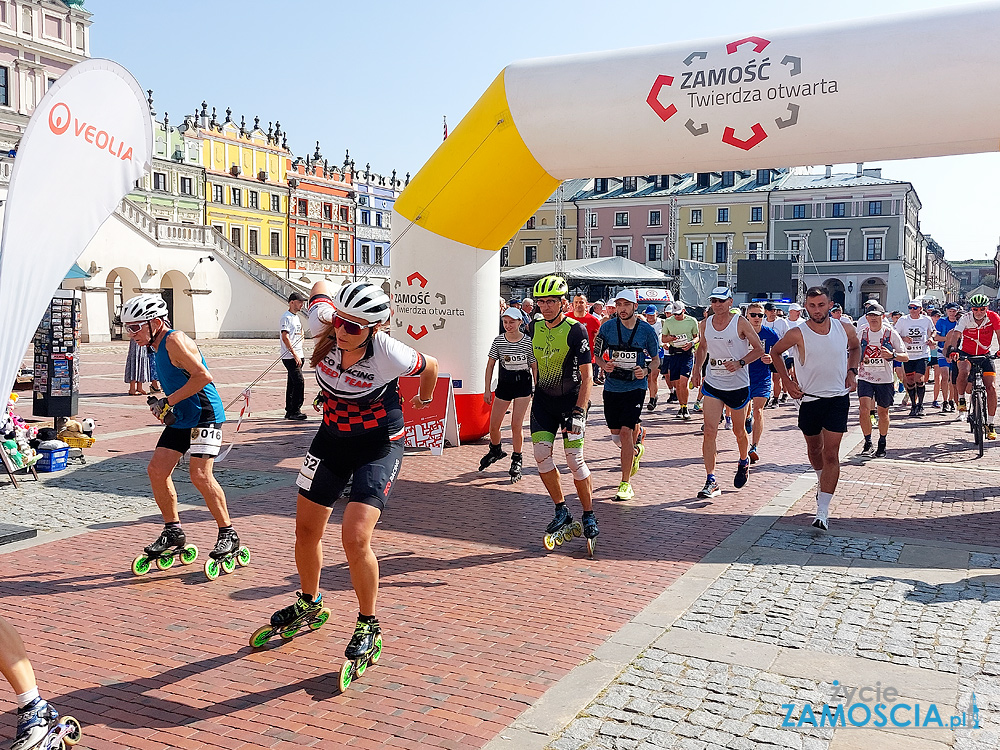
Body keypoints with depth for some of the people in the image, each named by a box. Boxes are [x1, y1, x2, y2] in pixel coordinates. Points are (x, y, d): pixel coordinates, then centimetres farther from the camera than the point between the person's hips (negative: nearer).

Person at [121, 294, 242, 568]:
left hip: (204, 415, -10)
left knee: (200, 475, -17)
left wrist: (168, 401, -21)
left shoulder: (175, 341, -17)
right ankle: (172, 531, 18)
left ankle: (228, 533, -5)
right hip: (180, 418, 10)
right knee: (156, 471, 4)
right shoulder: (158, 346, 12)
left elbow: (203, 376, -26)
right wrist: (163, 406, 9)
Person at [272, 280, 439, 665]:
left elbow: (430, 367, -6)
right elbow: (321, 286, 3)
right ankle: (308, 602, 40)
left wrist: (424, 399, 13)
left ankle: (368, 625, 5)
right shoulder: (323, 326, -19)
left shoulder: (389, 354, -29)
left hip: (378, 445, -5)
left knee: (355, 537, -18)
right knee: (306, 530, 13)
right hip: (332, 438, 6)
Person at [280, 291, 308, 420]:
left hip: (297, 356, 9)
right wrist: (294, 354, -21)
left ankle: (290, 412, 17)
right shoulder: (286, 317, -11)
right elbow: (285, 337, -18)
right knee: (299, 381, -14)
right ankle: (295, 411, -10)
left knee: (292, 383, 12)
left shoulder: (296, 317, 18)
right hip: (289, 357, -9)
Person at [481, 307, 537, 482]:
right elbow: (490, 364, 4)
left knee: (516, 425, -7)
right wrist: (487, 389, 1)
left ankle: (517, 460, 11)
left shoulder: (528, 342, -7)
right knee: (493, 425, 6)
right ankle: (495, 450, 36)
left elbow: (534, 367, 0)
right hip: (504, 383, 3)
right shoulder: (498, 340, -2)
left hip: (523, 384, -3)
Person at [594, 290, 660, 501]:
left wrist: (647, 371, -14)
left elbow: (656, 359, 6)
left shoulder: (647, 330, -4)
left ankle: (626, 484, -4)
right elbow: (596, 354, 8)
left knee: (626, 432, -13)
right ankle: (636, 448, 47)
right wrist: (604, 365, -13)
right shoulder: (607, 327, -2)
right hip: (612, 387, 3)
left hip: (635, 387, -3)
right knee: (616, 434, 10)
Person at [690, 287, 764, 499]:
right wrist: (697, 370, 7)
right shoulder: (705, 324, 2)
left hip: (738, 385, -2)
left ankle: (744, 462, 46)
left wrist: (740, 363, -19)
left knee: (739, 431, 14)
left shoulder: (740, 323, -9)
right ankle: (711, 482, -7)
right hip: (712, 384, 2)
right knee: (709, 432, -10)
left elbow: (759, 349, -4)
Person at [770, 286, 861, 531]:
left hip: (838, 398, 0)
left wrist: (852, 371, 4)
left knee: (831, 454, -9)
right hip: (809, 399, 0)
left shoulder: (845, 329, -4)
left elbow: (856, 347, 19)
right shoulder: (797, 334, -12)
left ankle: (822, 511, -10)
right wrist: (786, 381, -1)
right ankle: (823, 484, 48)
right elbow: (775, 352, 6)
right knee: (814, 449, 17)